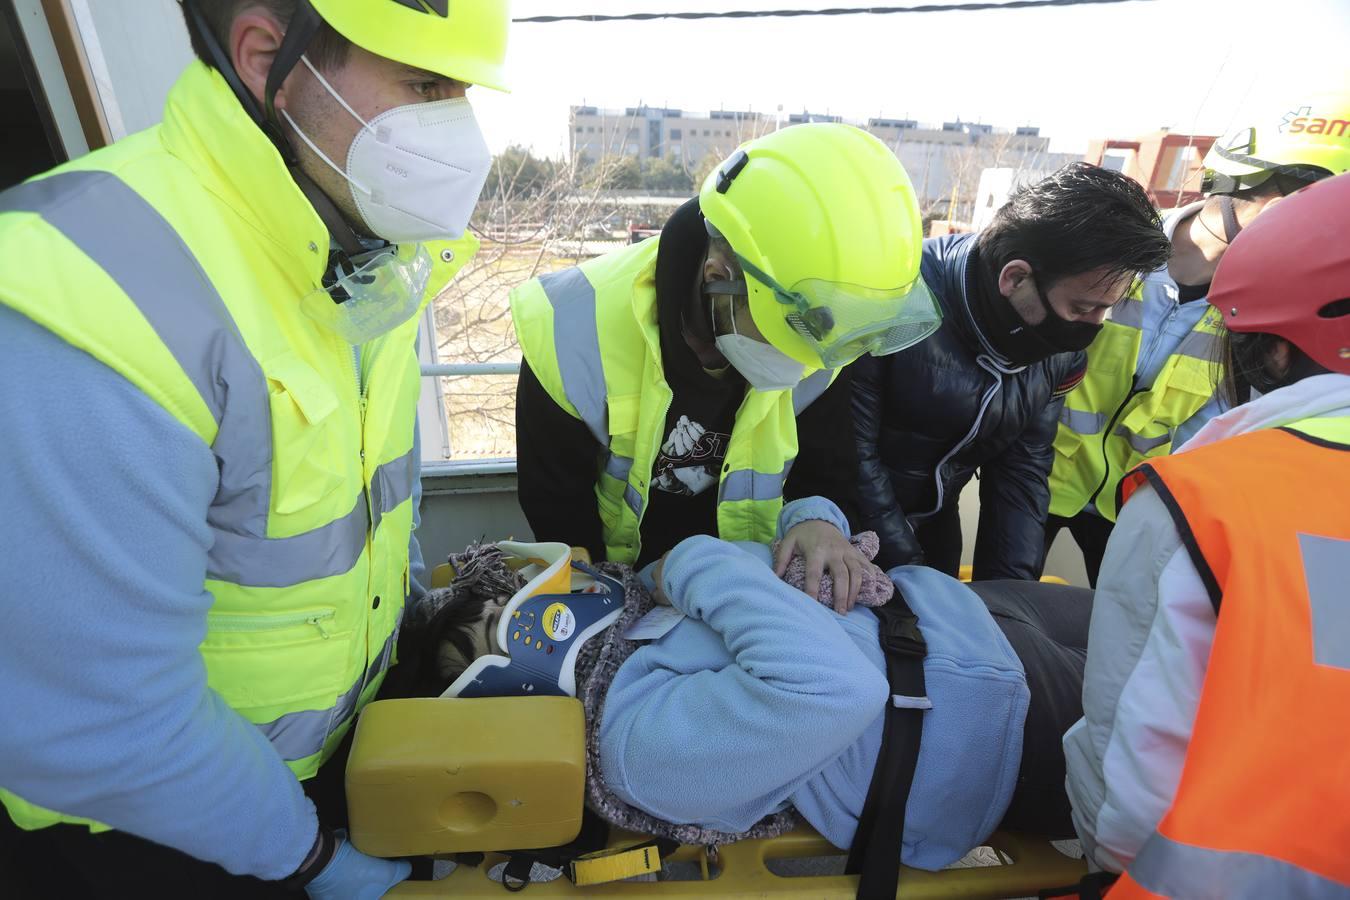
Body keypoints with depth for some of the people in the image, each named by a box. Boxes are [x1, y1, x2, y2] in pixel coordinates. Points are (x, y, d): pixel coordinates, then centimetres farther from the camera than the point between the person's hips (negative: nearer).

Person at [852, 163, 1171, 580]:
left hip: (935, 521, 5)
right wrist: (910, 579, -17)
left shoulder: (1064, 348, -8)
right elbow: (852, 448, -24)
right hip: (844, 525, -4)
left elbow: (1022, 466, -1)